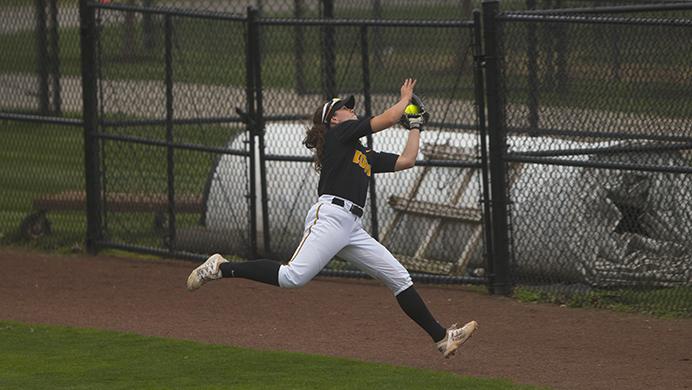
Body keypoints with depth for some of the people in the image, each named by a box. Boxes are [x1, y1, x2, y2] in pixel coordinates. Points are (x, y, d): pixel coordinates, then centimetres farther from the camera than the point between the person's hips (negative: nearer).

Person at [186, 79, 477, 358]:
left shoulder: (366, 156, 29)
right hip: (330, 216, -9)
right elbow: (388, 118, 1)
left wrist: (415, 126, 31)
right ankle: (221, 269, -14)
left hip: (352, 228, 9)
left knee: (399, 278, 4)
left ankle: (442, 338, 6)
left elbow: (407, 160, 28)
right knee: (292, 277, -24)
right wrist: (405, 98, 19)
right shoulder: (339, 133, 6)